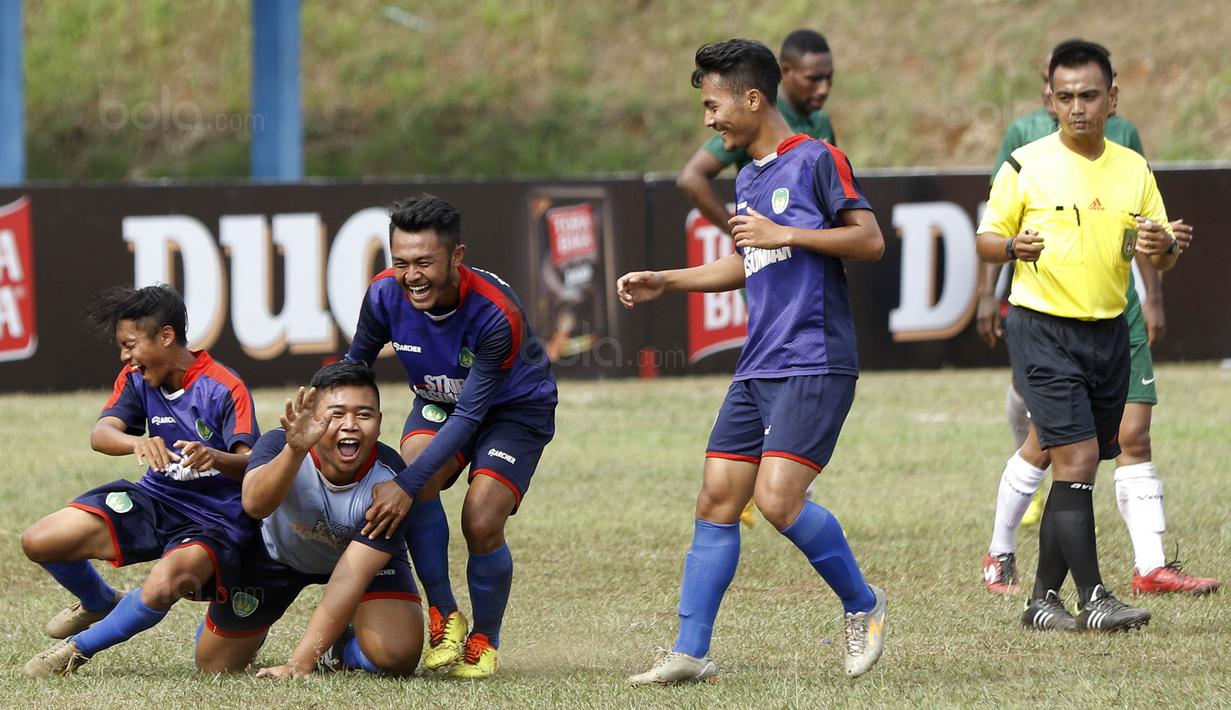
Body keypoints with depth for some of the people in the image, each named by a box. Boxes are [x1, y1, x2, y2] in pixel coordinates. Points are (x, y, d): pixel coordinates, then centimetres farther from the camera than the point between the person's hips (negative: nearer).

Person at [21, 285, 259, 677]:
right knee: (38, 541, -8)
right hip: (155, 500, 6)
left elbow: (251, 465, -26)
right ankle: (100, 604, 24)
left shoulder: (225, 389, -17)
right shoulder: (137, 380, 1)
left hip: (214, 521, -6)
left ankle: (81, 647, -8)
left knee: (161, 588, -38)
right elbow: (101, 434, -15)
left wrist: (216, 459, -50)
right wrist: (138, 443, -39)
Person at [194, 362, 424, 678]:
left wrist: (299, 664, -43)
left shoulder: (388, 480, -36)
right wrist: (295, 450, -76)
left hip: (369, 555, 0)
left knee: (397, 657, -24)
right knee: (215, 666, 5)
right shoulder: (280, 444, -35)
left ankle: (340, 650, 13)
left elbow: (350, 579, -38)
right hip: (277, 553, 1)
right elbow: (255, 505, -57)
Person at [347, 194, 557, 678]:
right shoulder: (385, 294, -23)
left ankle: (485, 641, 6)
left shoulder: (497, 315, -37)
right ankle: (443, 616, -13)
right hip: (439, 402, 4)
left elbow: (470, 414, -35)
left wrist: (407, 486, -40)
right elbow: (354, 365, -2)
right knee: (416, 459, -28)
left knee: (482, 523, -22)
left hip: (516, 408, -4)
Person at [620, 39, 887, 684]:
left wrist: (783, 234, -16)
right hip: (758, 366, 8)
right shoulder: (747, 178, 19)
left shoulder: (816, 161, -7)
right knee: (716, 499, 2)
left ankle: (862, 605, 3)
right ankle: (691, 652, 4)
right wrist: (662, 282, 26)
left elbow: (870, 240, -13)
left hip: (815, 364, -8)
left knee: (777, 498, -19)